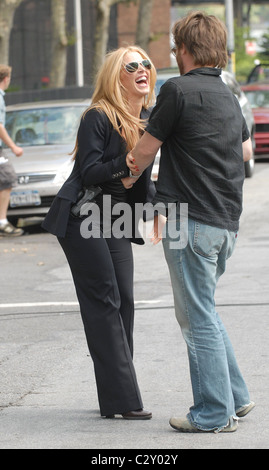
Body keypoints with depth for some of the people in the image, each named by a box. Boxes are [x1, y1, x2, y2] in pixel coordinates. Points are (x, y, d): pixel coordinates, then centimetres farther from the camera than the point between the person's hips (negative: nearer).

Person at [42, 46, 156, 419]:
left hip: (116, 221, 8)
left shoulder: (148, 119, 7)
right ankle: (122, 399, -11)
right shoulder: (98, 117, -15)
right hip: (83, 218, -8)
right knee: (104, 303, -9)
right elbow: (88, 172, -21)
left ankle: (117, 397, 10)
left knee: (124, 302, 4)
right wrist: (127, 162, -30)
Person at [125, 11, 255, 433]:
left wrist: (134, 169, 19)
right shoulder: (228, 97, 14)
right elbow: (246, 150, 30)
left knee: (198, 318, -2)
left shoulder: (179, 90, -10)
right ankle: (235, 397, 22)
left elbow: (146, 148, -2)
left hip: (192, 220, -8)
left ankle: (215, 414, 1)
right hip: (227, 222, 8)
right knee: (204, 313, 20)